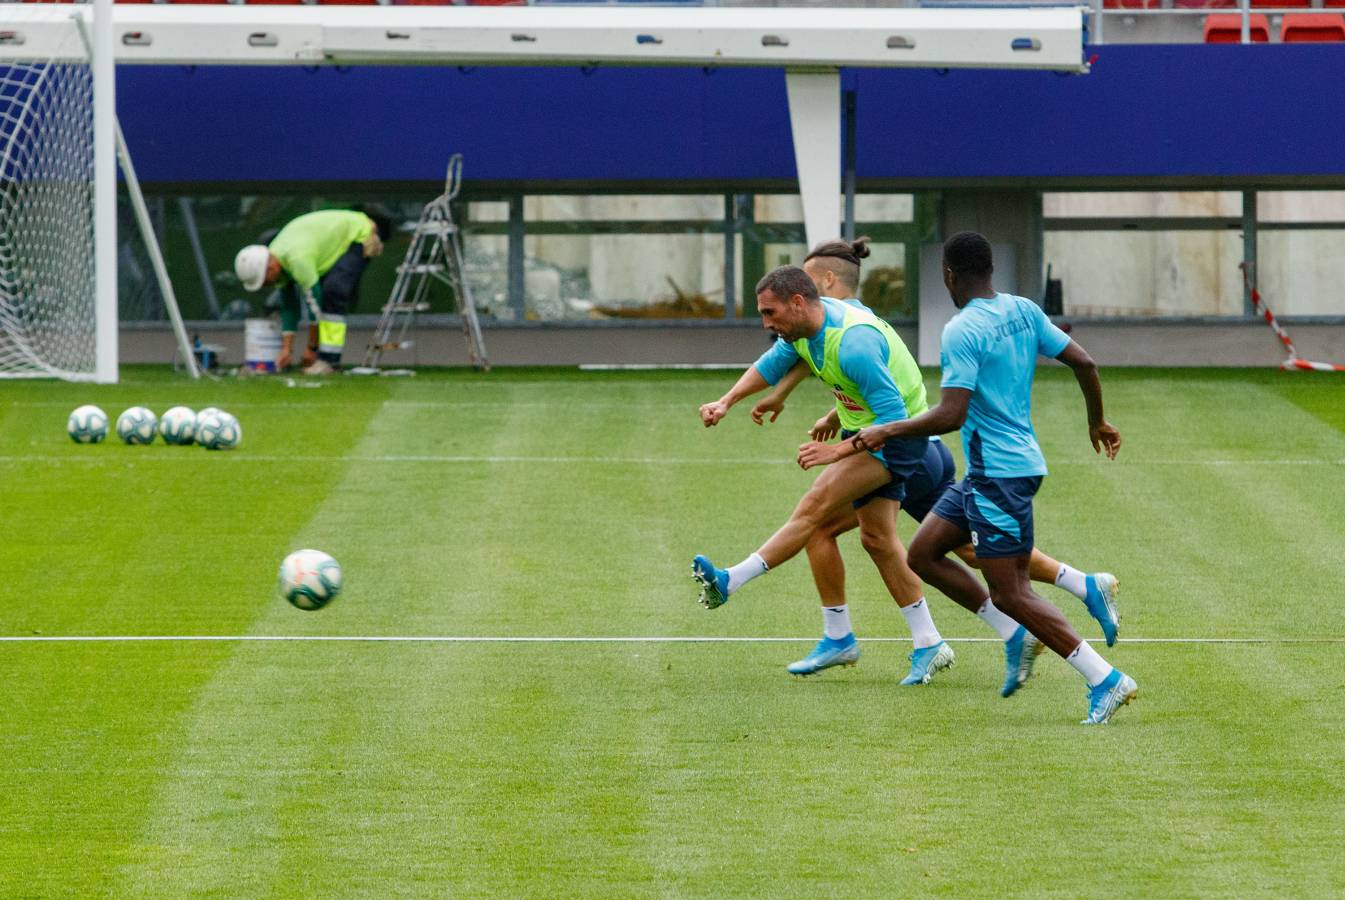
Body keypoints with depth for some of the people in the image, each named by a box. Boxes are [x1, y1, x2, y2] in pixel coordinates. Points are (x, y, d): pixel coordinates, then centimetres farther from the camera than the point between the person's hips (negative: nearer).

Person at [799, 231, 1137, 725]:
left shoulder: (962, 332, -17)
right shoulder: (1023, 311, 7)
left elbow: (951, 415, -24)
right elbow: (1083, 363, 10)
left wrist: (886, 431, -12)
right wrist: (1097, 422, 26)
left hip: (999, 474, -9)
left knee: (1012, 594, -7)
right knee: (923, 554, 14)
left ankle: (1105, 679, -9)